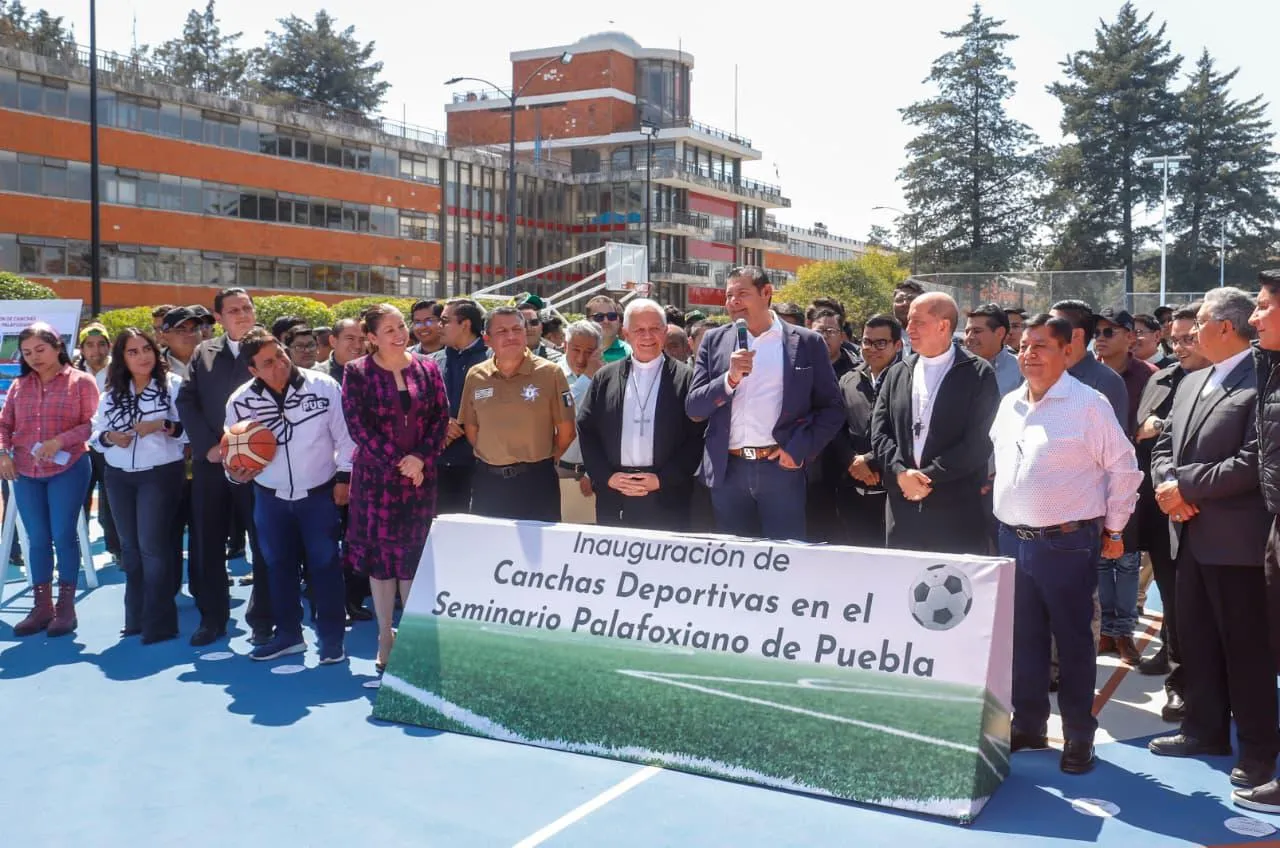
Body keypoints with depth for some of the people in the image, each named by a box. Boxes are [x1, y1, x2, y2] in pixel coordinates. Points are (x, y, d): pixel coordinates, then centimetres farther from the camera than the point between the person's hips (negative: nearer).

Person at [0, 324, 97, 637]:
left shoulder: (81, 381, -1)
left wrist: (59, 441, -19)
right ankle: (42, 607, 16)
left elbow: (92, 423, -6)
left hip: (68, 470, -4)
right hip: (25, 473, 4)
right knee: (37, 539, 7)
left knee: (64, 535, -2)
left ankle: (66, 607, 8)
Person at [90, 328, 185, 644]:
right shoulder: (112, 392, 9)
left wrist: (163, 426, -23)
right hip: (119, 477, 5)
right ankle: (136, 617, 22)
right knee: (130, 547, 11)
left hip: (160, 475, -5)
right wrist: (109, 437, -10)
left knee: (153, 546, -7)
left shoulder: (173, 384, -5)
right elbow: (95, 435, 11)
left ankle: (159, 623, 2)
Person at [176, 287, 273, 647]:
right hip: (210, 462, 4)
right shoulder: (203, 352, 11)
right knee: (208, 545, 9)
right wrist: (207, 445, -8)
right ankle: (212, 618, 21)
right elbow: (186, 401, 4)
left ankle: (262, 619, 13)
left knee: (263, 544, 3)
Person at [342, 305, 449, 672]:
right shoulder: (357, 373, -3)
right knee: (379, 554, 5)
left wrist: (421, 457, -12)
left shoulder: (427, 369, 4)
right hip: (376, 476, -2)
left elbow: (441, 418, 2)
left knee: (415, 554, 6)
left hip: (421, 475, 2)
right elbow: (357, 424, -9)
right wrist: (396, 461, -13)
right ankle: (385, 639, 15)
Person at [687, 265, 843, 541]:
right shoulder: (714, 341, 8)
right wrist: (730, 378, -13)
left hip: (782, 469, -2)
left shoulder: (807, 342, 2)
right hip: (728, 472, 3)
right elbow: (693, 407, 4)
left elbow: (832, 408, 4)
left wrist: (800, 449, -9)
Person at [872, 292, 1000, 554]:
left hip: (957, 511, -4)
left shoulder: (978, 374, -2)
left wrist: (929, 475, -11)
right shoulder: (898, 373, 13)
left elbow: (978, 442, -9)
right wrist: (900, 472, -8)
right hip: (903, 508, 4)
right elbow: (880, 431, 8)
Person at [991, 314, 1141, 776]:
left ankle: (1079, 736, 17)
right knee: (1023, 639, 14)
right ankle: (1028, 724, 27)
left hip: (1066, 543, -6)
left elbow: (1122, 467, -6)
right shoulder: (1009, 404, 9)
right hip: (1012, 539, 6)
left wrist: (1113, 529, -2)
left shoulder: (1088, 404, -10)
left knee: (1073, 642, 5)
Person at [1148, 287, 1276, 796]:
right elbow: (1163, 444, 15)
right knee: (1196, 640, 16)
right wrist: (1166, 484, -5)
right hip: (1191, 535, 8)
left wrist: (1187, 486, -15)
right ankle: (1205, 730, 29)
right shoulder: (1191, 383, 14)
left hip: (1237, 539, -8)